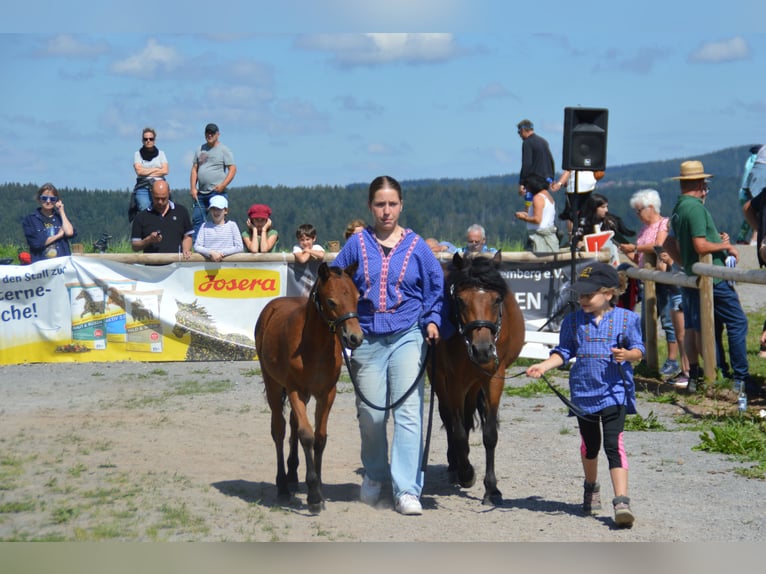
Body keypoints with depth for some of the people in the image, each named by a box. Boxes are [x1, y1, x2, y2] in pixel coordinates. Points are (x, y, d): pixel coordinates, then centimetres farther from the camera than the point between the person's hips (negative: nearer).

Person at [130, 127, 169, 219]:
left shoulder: (161, 153, 14)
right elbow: (139, 171, -4)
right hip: (143, 188, -1)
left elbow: (165, 171, 2)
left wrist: (147, 172, -2)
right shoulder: (137, 154, 10)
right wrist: (156, 169, 1)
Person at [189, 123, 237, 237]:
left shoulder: (224, 150, 1)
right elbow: (194, 169, 16)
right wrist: (193, 188, 4)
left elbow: (232, 169, -5)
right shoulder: (200, 150, 17)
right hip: (201, 193, 6)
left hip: (217, 193, -6)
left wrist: (223, 185, -16)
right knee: (196, 219, 2)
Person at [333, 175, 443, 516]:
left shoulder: (416, 246, 4)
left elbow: (437, 286, 9)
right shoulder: (357, 244, 5)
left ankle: (407, 490, -9)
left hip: (408, 337, -1)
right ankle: (374, 476, 31)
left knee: (408, 411, -9)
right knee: (370, 415, 5)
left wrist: (433, 320, -5)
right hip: (367, 340, 1)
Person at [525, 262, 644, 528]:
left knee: (613, 444, -14)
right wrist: (543, 366, -6)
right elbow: (564, 351, 9)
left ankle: (621, 502, -19)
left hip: (614, 390, -4)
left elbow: (638, 350, -1)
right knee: (590, 444, 17)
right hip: (583, 391, 4)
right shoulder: (574, 321, 5)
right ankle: (591, 488, 42)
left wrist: (628, 354, -23)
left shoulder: (626, 319, -2)